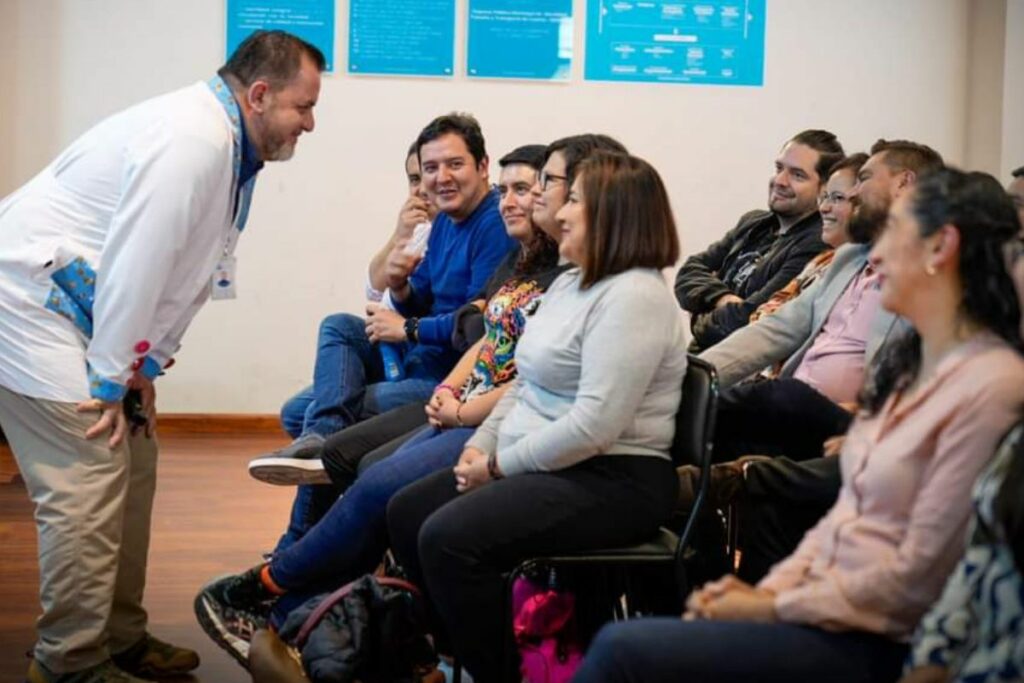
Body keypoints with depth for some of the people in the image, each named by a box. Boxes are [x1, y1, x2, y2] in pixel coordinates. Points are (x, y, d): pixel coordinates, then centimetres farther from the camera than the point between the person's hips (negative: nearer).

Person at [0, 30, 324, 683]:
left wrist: (143, 365, 5)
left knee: (133, 464, 11)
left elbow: (184, 271, 11)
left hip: (79, 305, 10)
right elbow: (134, 262, -26)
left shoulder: (231, 148, 7)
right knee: (89, 479, -11)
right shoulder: (191, 138, -24)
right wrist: (112, 380, -18)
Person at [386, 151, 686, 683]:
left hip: (611, 480, -10)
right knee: (405, 514, 6)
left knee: (448, 538, -25)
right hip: (541, 467, 11)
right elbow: (525, 385, 20)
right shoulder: (569, 283, 15)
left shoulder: (633, 296, -18)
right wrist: (481, 446, 3)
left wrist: (499, 466, -16)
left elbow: (594, 425, -25)